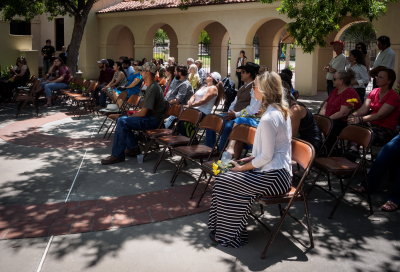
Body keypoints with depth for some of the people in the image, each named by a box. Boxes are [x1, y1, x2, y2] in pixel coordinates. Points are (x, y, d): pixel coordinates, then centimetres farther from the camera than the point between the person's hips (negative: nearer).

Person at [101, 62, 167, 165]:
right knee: (123, 119, 13)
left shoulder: (153, 88, -20)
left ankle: (117, 155, -16)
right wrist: (136, 112, 8)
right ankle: (133, 147, 12)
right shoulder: (152, 86, 14)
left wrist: (132, 115, -5)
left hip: (152, 120, -11)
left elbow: (143, 113, -22)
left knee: (122, 122, -20)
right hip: (150, 117, 11)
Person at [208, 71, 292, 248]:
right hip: (280, 169, 10)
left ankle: (228, 234, 10)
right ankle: (231, 229, 16)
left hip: (274, 176, -10)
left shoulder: (268, 118, -22)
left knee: (224, 182, -5)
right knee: (226, 177, 10)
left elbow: (266, 156, -21)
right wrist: (251, 159, 10)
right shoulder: (281, 111, 9)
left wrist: (242, 167, -8)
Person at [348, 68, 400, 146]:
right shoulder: (374, 92, 12)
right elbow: (363, 109, 0)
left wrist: (360, 119, -31)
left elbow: (379, 115, -20)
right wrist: (353, 115, -21)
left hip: (385, 130, -6)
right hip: (371, 124, 6)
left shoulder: (393, 96, -9)